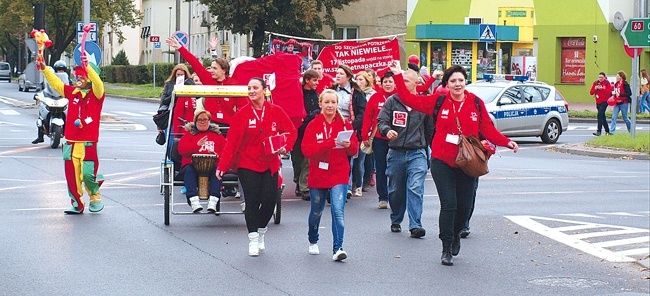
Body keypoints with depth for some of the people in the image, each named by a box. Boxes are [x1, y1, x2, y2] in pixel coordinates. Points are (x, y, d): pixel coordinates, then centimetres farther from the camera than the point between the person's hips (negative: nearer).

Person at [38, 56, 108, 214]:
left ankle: (96, 198, 21)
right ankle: (76, 204, 16)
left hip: (88, 142, -5)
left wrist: (88, 66, -37)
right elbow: (55, 83, 8)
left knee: (87, 174, -6)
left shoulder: (96, 94, -5)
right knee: (71, 174, 4)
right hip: (71, 141, 5)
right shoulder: (72, 92, 10)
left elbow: (97, 84, -25)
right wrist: (44, 69, -6)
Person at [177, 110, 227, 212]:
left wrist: (218, 155, -12)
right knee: (189, 170, -35)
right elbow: (181, 150, 0)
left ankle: (213, 201, -48)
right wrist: (197, 145, -15)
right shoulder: (189, 133, 17)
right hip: (193, 165, 0)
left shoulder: (217, 134, 22)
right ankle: (194, 200, -50)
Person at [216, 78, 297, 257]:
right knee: (252, 201, -4)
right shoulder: (242, 114, -4)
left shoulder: (276, 111, 0)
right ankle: (253, 239, 6)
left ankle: (261, 233, 22)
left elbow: (291, 131, 7)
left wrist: (285, 147, -12)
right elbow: (232, 142, -6)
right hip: (248, 164, -1)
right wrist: (222, 166, -11)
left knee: (269, 200, -2)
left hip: (270, 165, 1)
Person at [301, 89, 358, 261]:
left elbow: (354, 149, 2)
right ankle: (313, 242, 41)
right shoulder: (313, 125, -2)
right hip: (318, 175, 1)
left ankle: (337, 249, -18)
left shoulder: (345, 124, 2)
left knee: (338, 210, -17)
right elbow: (306, 150, -14)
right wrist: (330, 143, -24)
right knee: (316, 212, 16)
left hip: (339, 174, -1)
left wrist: (348, 145, -21)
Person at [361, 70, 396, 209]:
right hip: (379, 139, 1)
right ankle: (383, 198, 13)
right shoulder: (375, 98, 2)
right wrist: (365, 136, -4)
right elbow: (367, 117, 1)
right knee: (380, 169, 6)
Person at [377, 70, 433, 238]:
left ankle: (415, 225, -16)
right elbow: (381, 120, 0)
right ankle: (396, 221, 29)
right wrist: (387, 130, -21)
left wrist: (424, 146, 8)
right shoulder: (392, 101, 4)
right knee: (395, 191, 11)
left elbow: (430, 129, 11)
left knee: (416, 189, -14)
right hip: (395, 153, 2)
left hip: (417, 153, -2)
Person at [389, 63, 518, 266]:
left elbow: (488, 129, 4)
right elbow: (408, 99, 1)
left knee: (465, 206, 7)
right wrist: (398, 75, -4)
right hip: (442, 162, -2)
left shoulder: (476, 104, 1)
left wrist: (507, 142, -9)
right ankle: (447, 248, 3)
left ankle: (455, 233, 39)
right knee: (448, 204, -8)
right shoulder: (438, 101, -1)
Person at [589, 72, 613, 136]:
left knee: (600, 115, -18)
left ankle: (599, 131, -22)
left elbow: (609, 92, -14)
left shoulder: (607, 83, -3)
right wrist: (595, 88, -11)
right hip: (598, 102, 6)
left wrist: (602, 88, -21)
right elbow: (591, 92, 6)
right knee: (602, 117, 12)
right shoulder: (595, 83, 10)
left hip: (604, 102, -6)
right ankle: (607, 130, 25)